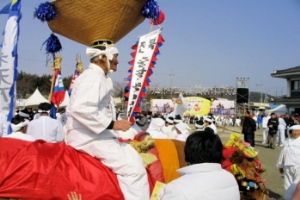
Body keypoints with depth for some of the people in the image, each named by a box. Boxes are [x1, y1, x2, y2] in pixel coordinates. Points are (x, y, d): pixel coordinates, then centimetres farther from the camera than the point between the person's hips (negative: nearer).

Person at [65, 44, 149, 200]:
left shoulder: (98, 76, 18)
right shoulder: (93, 76, -13)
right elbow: (80, 109, -27)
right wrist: (112, 124, -23)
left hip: (97, 134, 10)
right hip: (88, 136, -10)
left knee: (134, 160, 9)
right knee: (132, 167, -18)